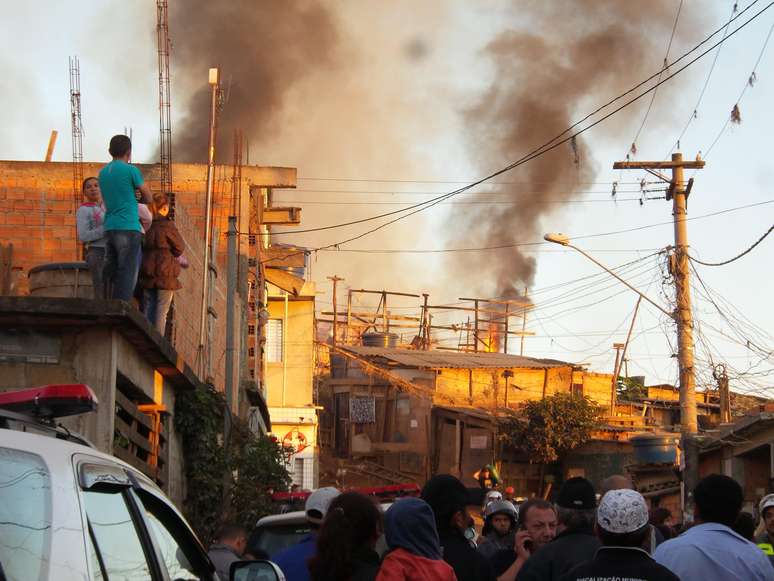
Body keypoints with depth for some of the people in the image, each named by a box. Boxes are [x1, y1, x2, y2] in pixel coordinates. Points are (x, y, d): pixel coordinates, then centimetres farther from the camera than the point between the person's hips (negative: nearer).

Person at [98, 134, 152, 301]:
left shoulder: (103, 172, 14)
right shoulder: (131, 170, -5)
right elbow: (148, 197, 4)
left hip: (109, 228, 7)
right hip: (128, 228, -7)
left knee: (111, 274, 9)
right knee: (127, 274, -8)